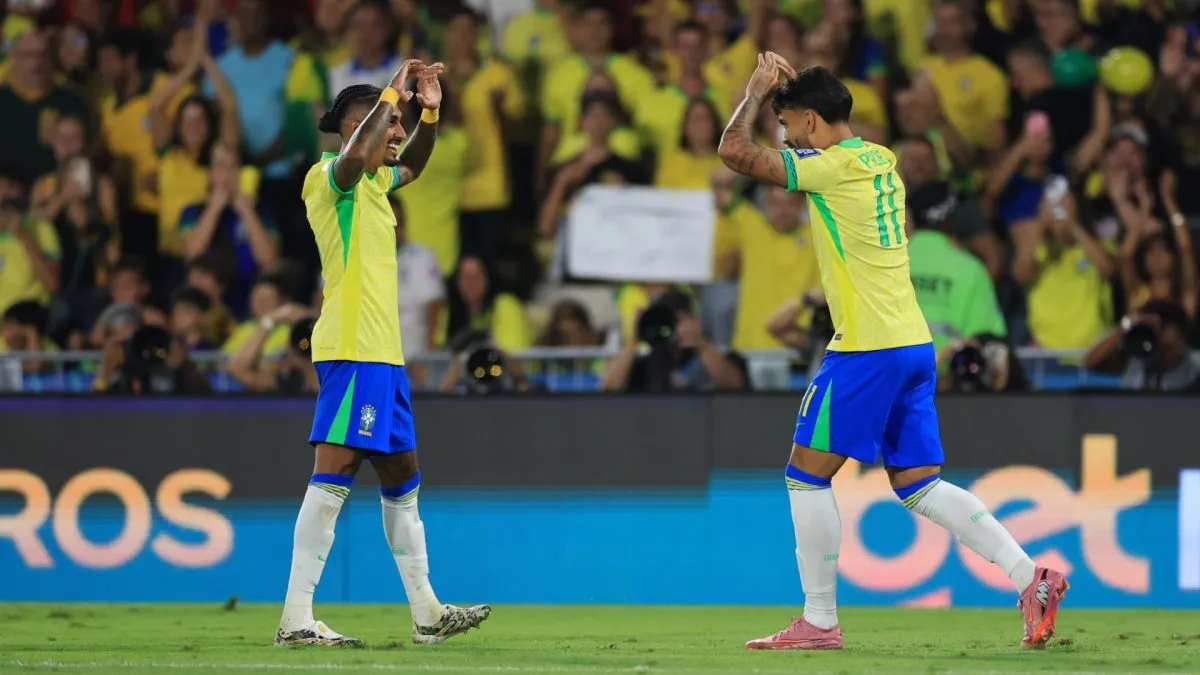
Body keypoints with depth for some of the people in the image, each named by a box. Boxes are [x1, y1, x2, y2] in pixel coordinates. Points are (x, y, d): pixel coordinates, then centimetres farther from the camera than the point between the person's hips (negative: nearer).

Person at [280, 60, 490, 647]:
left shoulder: (373, 182, 19)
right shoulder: (329, 176, -9)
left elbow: (411, 165, 39)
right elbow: (353, 157, -33)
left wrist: (429, 112, 21)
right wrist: (391, 96, -23)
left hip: (382, 355, 10)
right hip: (353, 350, -10)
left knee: (403, 483, 15)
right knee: (333, 476, -13)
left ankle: (426, 614, 23)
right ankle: (296, 619, -15)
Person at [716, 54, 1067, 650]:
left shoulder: (834, 166, -11)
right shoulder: (879, 160, 14)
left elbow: (735, 152, -13)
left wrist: (755, 94, 3)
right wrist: (792, 84, 30)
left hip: (866, 350, -9)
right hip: (912, 343, 9)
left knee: (807, 476, 1)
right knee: (918, 486, 10)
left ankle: (819, 622, 2)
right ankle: (1030, 577, -1)